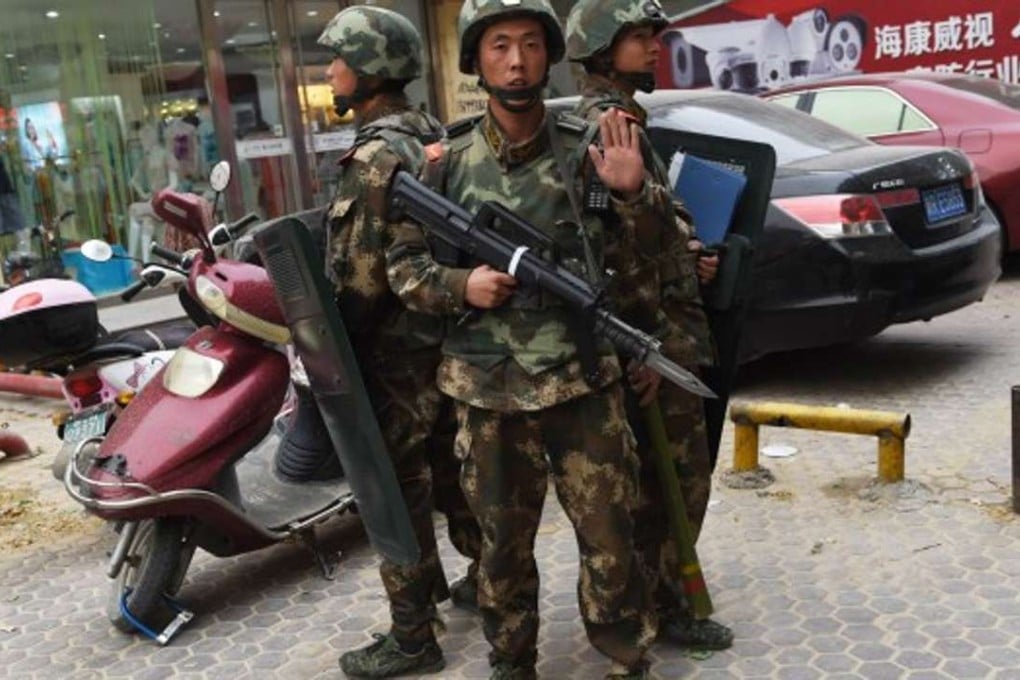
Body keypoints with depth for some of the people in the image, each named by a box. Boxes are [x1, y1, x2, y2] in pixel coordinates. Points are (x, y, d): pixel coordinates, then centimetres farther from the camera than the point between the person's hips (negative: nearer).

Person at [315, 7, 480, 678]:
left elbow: (365, 275, -22)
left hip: (396, 347, -9)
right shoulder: (431, 136, 10)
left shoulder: (375, 155, -18)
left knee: (397, 490, -1)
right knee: (450, 468, 21)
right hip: (444, 334, 10)